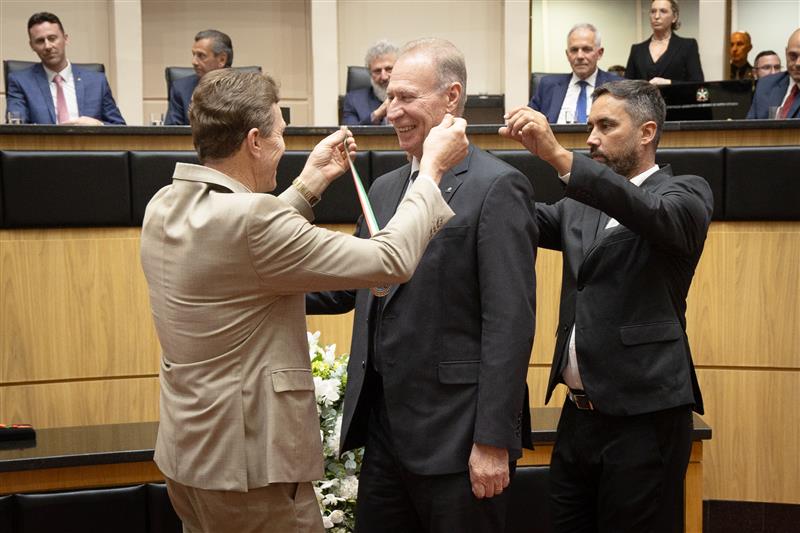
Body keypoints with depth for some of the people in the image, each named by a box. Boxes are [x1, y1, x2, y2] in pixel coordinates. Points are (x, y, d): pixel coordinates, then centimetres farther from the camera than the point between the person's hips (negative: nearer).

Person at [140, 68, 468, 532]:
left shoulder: (165, 206, 0)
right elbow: (391, 261, -21)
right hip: (245, 463, -9)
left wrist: (311, 183, 14)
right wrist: (433, 168, -9)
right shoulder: (250, 217, -25)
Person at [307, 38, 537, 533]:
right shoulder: (385, 188, 12)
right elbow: (350, 286, 15)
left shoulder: (497, 186, -12)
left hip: (455, 431, -7)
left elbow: (510, 323, -16)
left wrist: (494, 441, -18)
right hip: (383, 423, 7)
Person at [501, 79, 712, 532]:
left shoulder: (686, 193, -2)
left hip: (643, 417, -6)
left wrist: (559, 155, -34)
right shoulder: (581, 205, 16)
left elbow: (654, 214, -24)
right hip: (578, 414, 6)